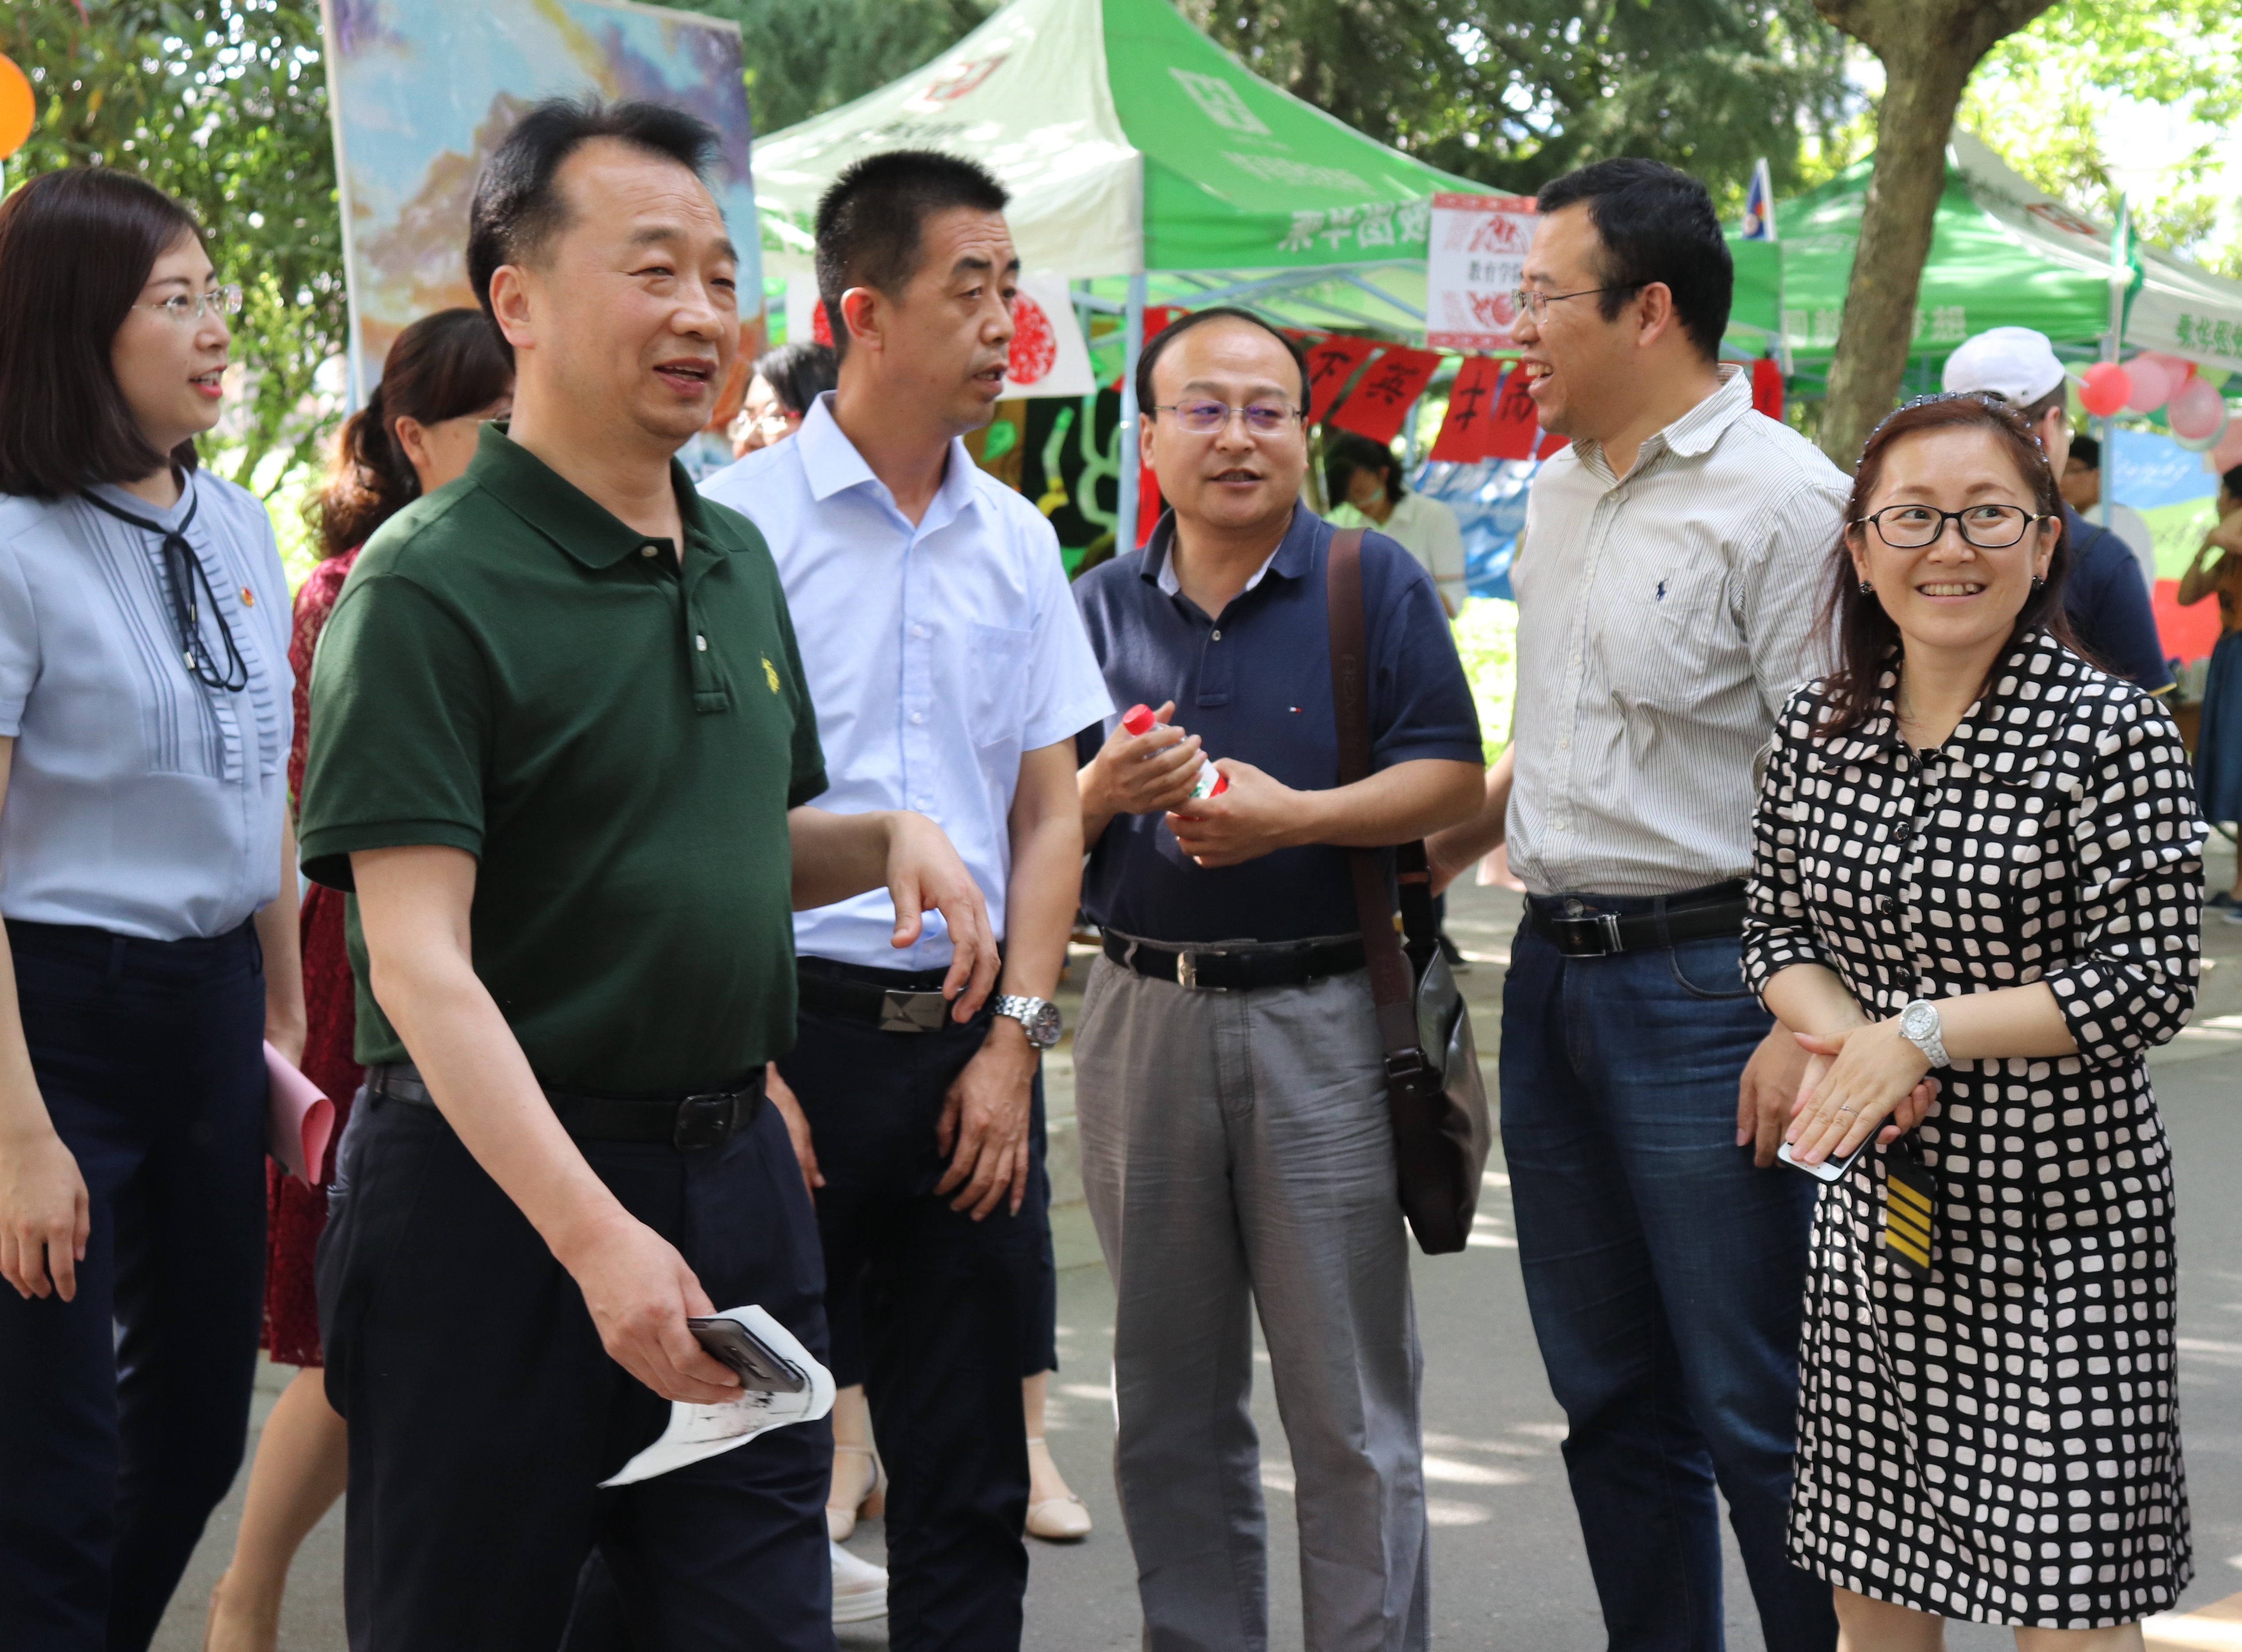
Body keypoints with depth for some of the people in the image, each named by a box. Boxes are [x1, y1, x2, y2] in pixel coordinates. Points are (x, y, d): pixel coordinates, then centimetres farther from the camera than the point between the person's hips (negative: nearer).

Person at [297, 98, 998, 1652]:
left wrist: (891, 838, 2)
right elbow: (419, 963, -19)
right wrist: (593, 1236, -27)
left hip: (736, 1169, 7)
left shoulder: (738, 558, 12)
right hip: (493, 1183, -6)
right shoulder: (430, 586, -13)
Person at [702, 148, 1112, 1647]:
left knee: (972, 1476, 10)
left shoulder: (1017, 541, 10)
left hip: (972, 1044, 5)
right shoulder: (742, 522, -5)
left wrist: (1015, 1038, 2)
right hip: (794, 1023, -4)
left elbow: (1051, 811, 12)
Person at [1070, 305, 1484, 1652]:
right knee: (1172, 1407, 12)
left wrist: (1295, 816, -18)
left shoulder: (1375, 582, 2)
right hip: (1145, 1018, 3)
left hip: (1326, 1019, -3)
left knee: (1352, 1411, 0)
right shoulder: (1101, 606, 11)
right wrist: (1102, 793, -14)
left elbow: (1453, 777, -5)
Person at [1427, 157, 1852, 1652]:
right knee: (1613, 1401, 15)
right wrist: (1426, 860, 21)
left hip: (1705, 981, -8)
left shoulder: (1780, 501, -12)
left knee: (1757, 1413, -3)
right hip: (1553, 971, 8)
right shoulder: (1562, 492, 14)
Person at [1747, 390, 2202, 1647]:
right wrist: (1844, 1041, -11)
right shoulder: (1819, 730, 4)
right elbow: (1779, 932, 10)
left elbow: (2152, 980, -14)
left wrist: (1923, 1034, -18)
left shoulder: (2111, 732, -12)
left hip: (2062, 1210, -5)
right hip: (1881, 1200, 5)